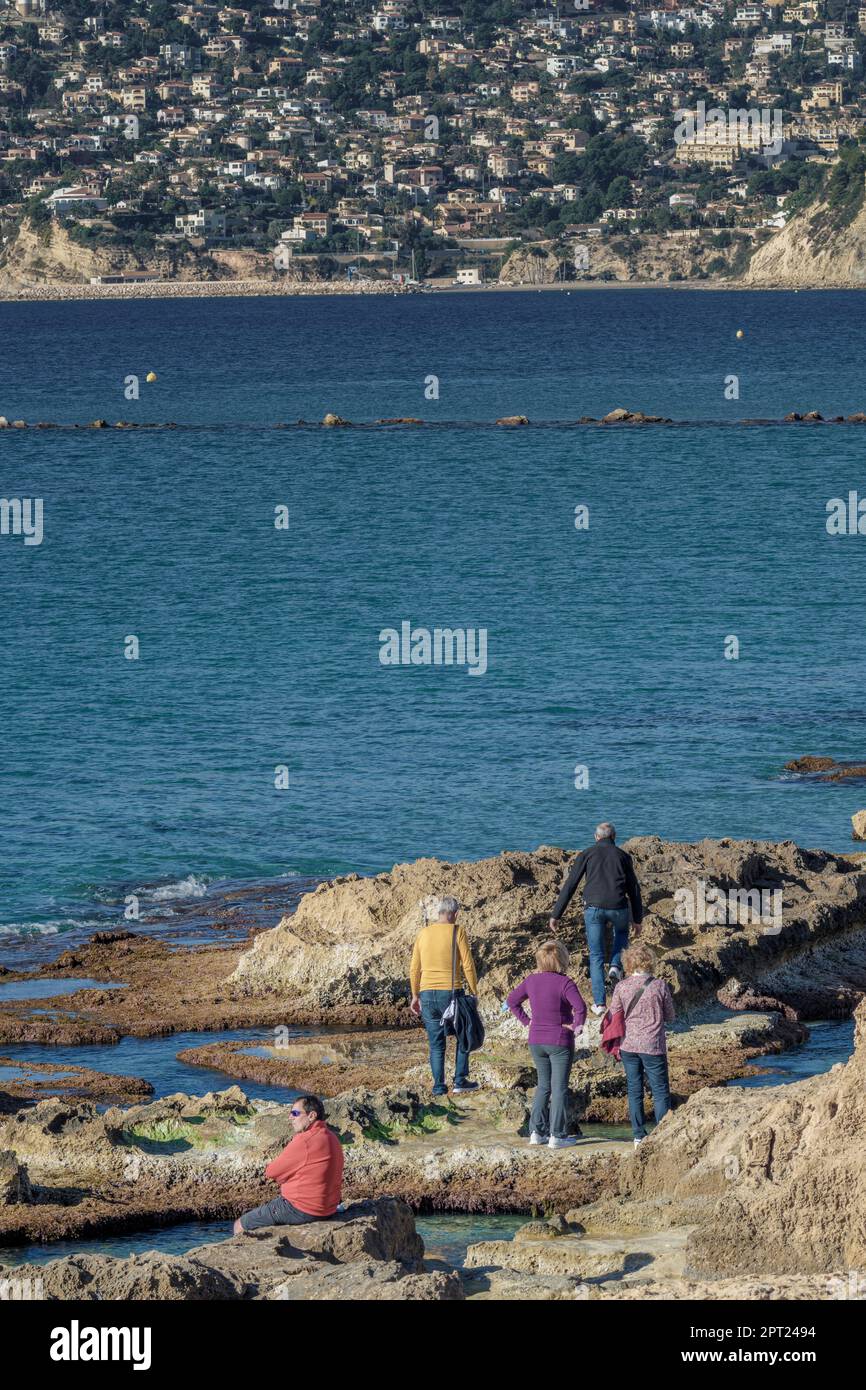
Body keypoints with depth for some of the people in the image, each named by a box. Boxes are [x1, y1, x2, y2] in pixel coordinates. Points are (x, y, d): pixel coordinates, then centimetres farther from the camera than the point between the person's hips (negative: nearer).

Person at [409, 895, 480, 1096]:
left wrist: (415, 995, 18)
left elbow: (414, 968, 10)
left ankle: (439, 1086, 8)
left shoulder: (423, 933, 7)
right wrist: (474, 992, 0)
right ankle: (460, 1081, 10)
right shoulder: (457, 932, -7)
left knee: (436, 1043, 11)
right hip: (451, 992, -4)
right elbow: (468, 966, -9)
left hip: (427, 994, 4)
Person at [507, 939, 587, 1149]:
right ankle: (556, 1136, 3)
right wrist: (576, 1026, -12)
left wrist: (526, 1021, 12)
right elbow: (580, 1007, -27)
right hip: (559, 1042, -5)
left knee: (543, 1086, 18)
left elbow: (512, 1001, 12)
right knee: (559, 1088, 2)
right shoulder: (565, 983, -16)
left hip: (536, 1041, 5)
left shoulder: (531, 981, 2)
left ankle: (536, 1132, 17)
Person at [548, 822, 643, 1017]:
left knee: (596, 956, 10)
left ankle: (599, 1003, 7)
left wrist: (555, 915, 8)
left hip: (593, 907, -1)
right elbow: (634, 889, 13)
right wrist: (638, 919, 21)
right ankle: (615, 967, 11)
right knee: (621, 931, 35)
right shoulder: (623, 856, 13)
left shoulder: (587, 855, 11)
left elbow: (569, 886, 6)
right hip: (618, 907, 1)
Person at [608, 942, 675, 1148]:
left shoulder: (622, 987, -4)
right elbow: (670, 1017, 2)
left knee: (634, 1090, 10)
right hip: (653, 1046, -2)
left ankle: (639, 1136, 11)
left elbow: (613, 1017, 2)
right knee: (660, 1091, 4)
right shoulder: (660, 985, -8)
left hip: (628, 1045, 2)